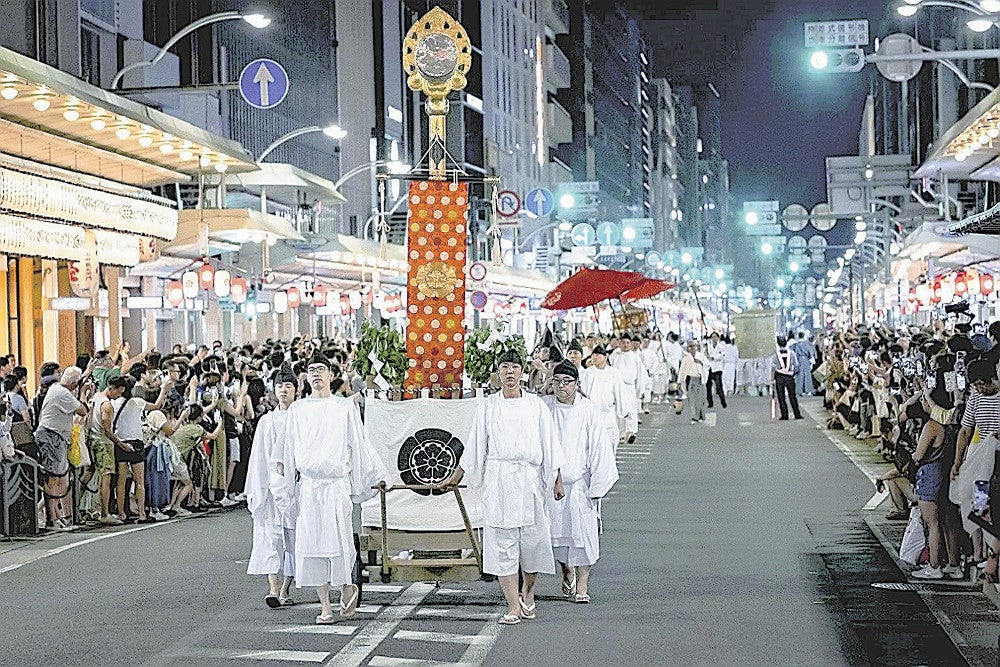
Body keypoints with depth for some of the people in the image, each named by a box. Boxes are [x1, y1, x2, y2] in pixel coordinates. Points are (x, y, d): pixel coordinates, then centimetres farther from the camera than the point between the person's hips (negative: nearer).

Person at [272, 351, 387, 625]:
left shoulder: (346, 407, 6)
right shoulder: (297, 410, 11)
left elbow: (358, 445, 9)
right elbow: (288, 450, 14)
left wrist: (373, 479, 8)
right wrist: (284, 485, 13)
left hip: (337, 484, -2)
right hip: (308, 486, 2)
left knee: (339, 540, -9)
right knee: (311, 544, -1)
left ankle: (347, 587, 18)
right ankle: (325, 606, 6)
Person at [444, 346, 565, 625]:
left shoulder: (536, 405, 7)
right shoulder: (487, 406, 7)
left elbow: (549, 445, 9)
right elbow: (474, 446, 13)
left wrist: (556, 479, 7)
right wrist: (455, 477, 15)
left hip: (529, 478, 0)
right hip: (498, 480, 0)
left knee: (532, 537, 2)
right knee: (502, 540, -4)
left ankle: (528, 592, 28)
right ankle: (513, 606, -2)